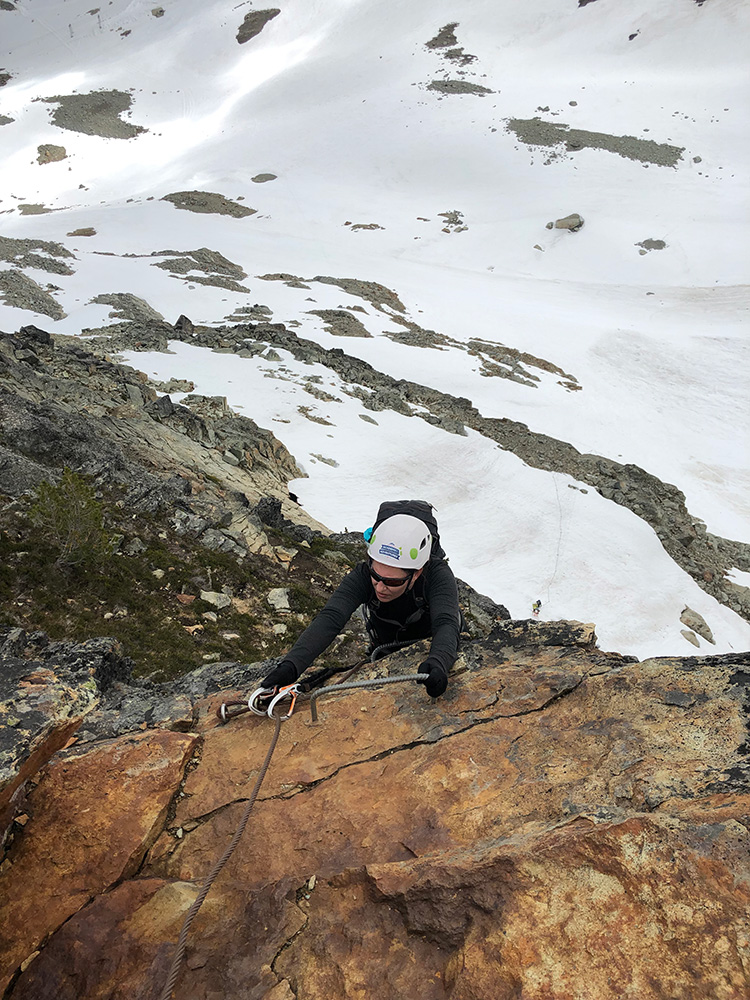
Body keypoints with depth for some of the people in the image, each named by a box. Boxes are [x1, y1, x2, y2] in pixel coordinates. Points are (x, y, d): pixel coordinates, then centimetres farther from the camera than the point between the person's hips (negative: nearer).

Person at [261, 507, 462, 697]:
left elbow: (446, 625, -53)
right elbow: (329, 619, -49)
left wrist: (437, 664, -77)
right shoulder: (361, 577, -38)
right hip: (386, 647, 1)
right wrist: (290, 665, -65)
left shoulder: (439, 575, -41)